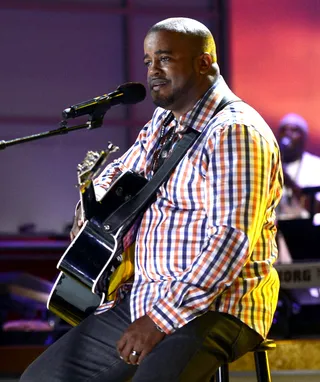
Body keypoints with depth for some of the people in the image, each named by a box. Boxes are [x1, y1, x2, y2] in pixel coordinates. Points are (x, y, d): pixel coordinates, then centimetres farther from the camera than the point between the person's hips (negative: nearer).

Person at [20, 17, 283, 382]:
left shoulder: (234, 132, -15)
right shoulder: (163, 123, 15)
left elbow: (233, 240, -24)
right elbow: (119, 171, 34)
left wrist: (161, 320, -24)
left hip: (214, 306, -9)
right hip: (140, 298, 9)